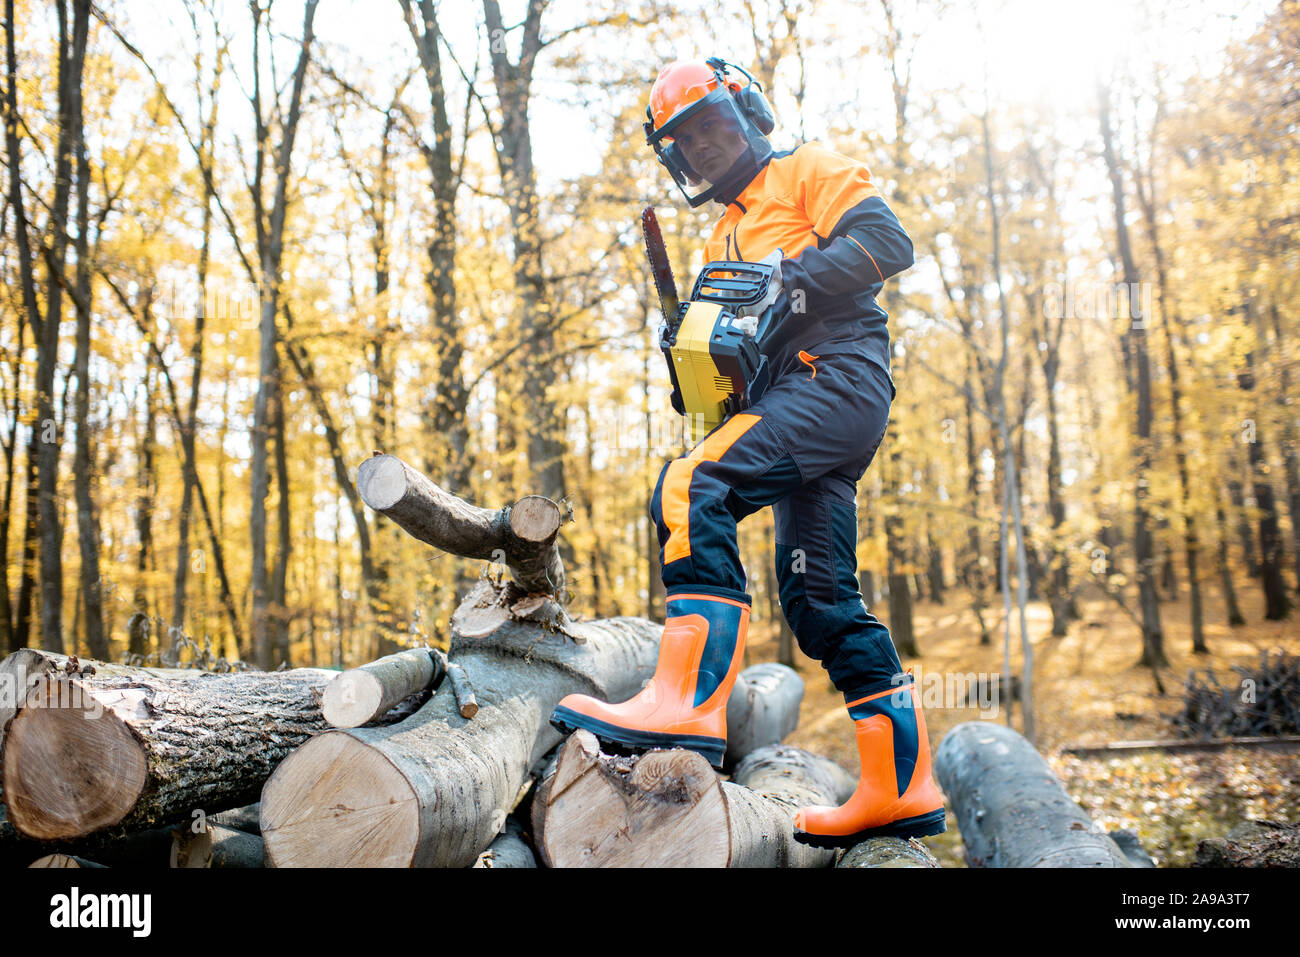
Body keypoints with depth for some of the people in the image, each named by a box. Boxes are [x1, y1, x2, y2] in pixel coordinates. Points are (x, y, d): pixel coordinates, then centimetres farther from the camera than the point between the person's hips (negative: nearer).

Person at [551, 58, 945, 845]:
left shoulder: (807, 172, 10)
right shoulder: (724, 240, 32)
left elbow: (887, 240, -6)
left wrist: (790, 280, -16)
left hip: (839, 376, -9)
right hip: (791, 395, 9)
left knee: (693, 488, -27)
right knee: (820, 595, 3)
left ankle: (690, 702, -34)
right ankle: (904, 787, 7)